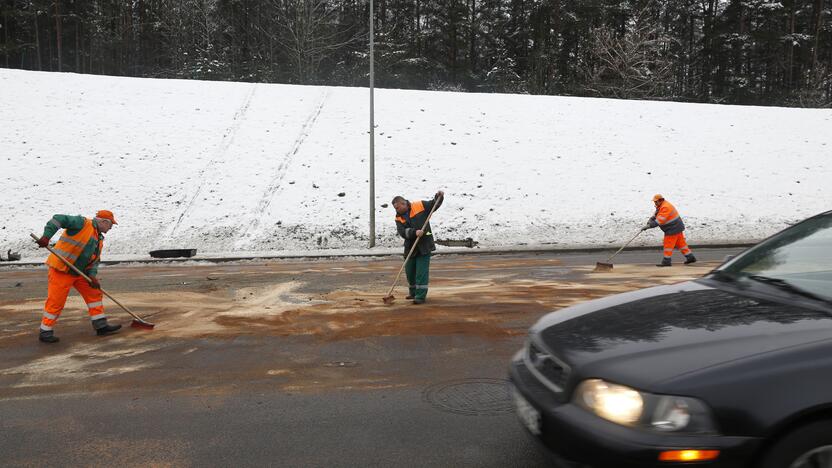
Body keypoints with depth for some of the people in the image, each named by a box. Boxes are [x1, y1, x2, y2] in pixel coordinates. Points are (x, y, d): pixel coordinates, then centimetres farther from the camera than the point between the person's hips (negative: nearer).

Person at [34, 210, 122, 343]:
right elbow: (58, 219, -20)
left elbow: (94, 260, 12)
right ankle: (45, 332, 9)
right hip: (61, 270, -9)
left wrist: (92, 276, -5)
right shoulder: (83, 223, -11)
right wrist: (46, 236, -32)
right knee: (56, 301, -5)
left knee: (94, 294, 7)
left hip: (79, 272, 9)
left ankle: (101, 326, 12)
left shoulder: (99, 240, 14)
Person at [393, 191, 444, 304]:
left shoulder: (420, 206, -2)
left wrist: (439, 196, -8)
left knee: (422, 272, -7)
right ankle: (414, 293, 34)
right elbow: (402, 232, -12)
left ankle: (421, 296, -1)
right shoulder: (399, 218, 4)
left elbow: (434, 204, 10)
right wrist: (414, 232, -27)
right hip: (410, 247, 5)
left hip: (424, 245, -5)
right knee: (410, 271, 14)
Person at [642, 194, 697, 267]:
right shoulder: (661, 206, 10)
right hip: (677, 227, 10)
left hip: (673, 228, -10)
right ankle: (690, 257, 20)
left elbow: (659, 221, -28)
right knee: (680, 243, 15)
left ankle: (666, 261, 1)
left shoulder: (665, 207, -24)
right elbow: (656, 214, 13)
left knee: (668, 244, -4)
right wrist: (651, 219, -8)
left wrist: (649, 226, -27)